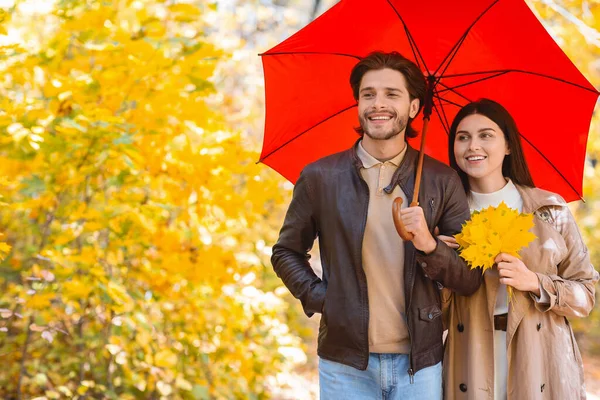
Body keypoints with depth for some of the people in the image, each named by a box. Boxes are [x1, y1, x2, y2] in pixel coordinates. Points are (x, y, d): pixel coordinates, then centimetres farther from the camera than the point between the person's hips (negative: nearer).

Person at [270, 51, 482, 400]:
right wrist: (319, 298, -3)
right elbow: (286, 252, 12)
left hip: (419, 362, 0)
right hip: (345, 364, 0)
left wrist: (429, 245, -16)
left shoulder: (441, 181, 1)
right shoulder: (320, 177, 0)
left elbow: (471, 280, 1)